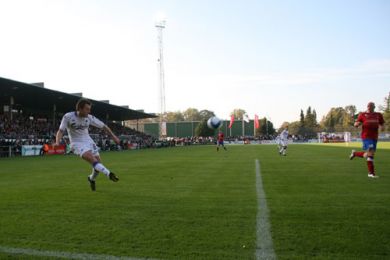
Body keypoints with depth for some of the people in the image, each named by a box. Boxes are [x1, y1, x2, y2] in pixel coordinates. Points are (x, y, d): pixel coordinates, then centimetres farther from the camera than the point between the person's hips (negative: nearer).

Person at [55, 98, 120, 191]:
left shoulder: (89, 118, -4)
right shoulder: (68, 117, -12)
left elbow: (103, 126, 5)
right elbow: (61, 131, -12)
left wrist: (113, 136, 4)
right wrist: (57, 142, -31)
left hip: (88, 141, 4)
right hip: (77, 144, -4)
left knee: (98, 162, -2)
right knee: (91, 158, -29)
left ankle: (92, 178, 28)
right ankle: (109, 174, -37)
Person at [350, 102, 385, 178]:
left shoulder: (378, 115, 12)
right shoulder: (362, 115, 4)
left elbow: (382, 124, 18)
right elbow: (356, 124, 6)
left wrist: (382, 127, -6)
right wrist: (357, 124, -18)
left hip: (374, 137, 5)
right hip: (366, 136, -5)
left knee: (367, 154, 8)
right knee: (370, 153, -16)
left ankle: (355, 153, 37)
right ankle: (371, 173, -8)